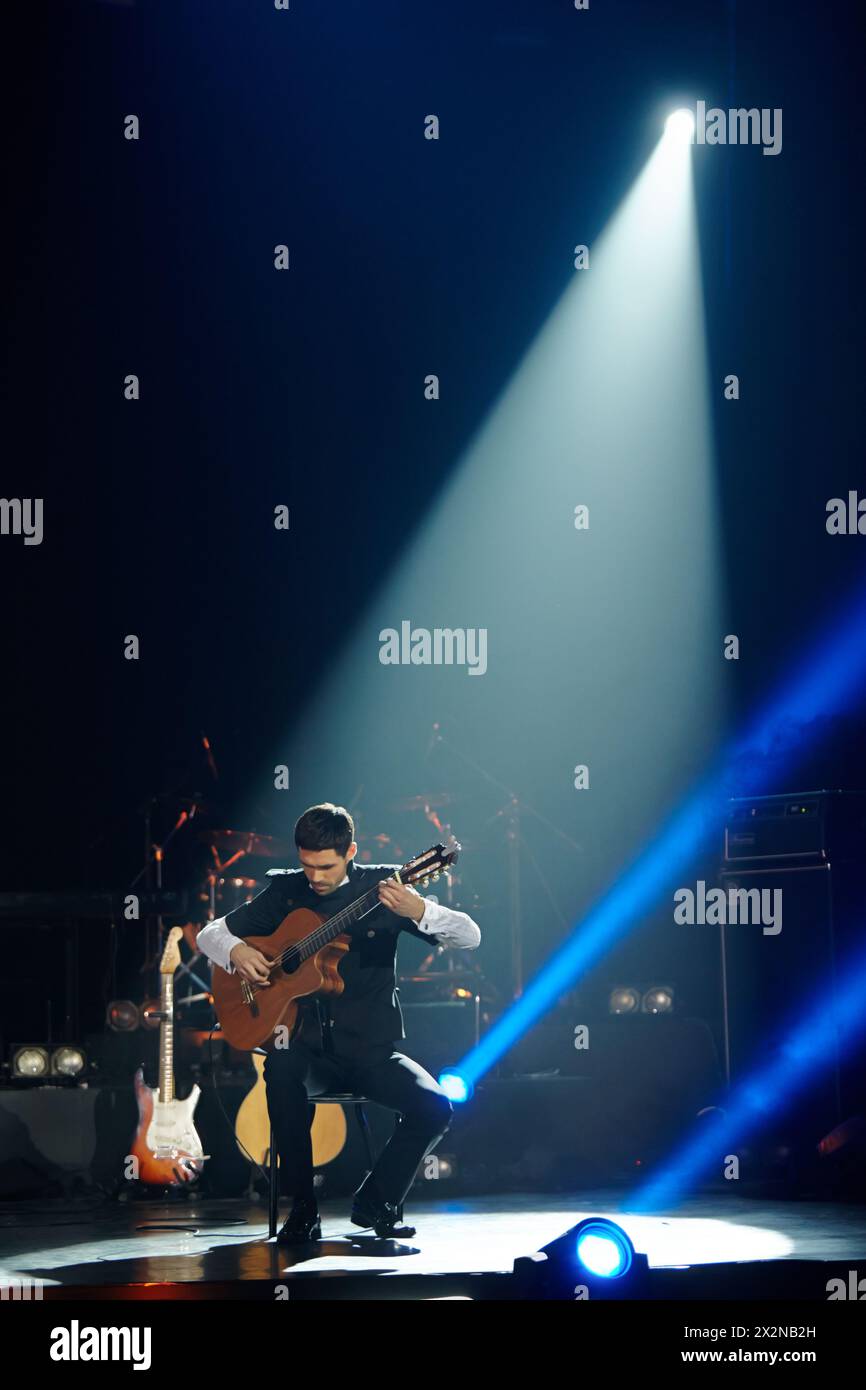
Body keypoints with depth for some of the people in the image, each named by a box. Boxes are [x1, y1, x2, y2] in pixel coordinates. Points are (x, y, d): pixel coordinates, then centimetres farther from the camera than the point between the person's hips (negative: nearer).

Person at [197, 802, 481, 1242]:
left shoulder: (380, 887, -1)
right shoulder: (286, 891, 6)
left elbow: (470, 936, -9)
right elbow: (209, 933, 14)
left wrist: (419, 912, -29)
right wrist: (237, 951, -11)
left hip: (372, 1049, 0)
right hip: (309, 1046, 0)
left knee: (435, 1106, -24)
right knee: (282, 1069, -34)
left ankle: (375, 1202, 2)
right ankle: (302, 1210, -20)